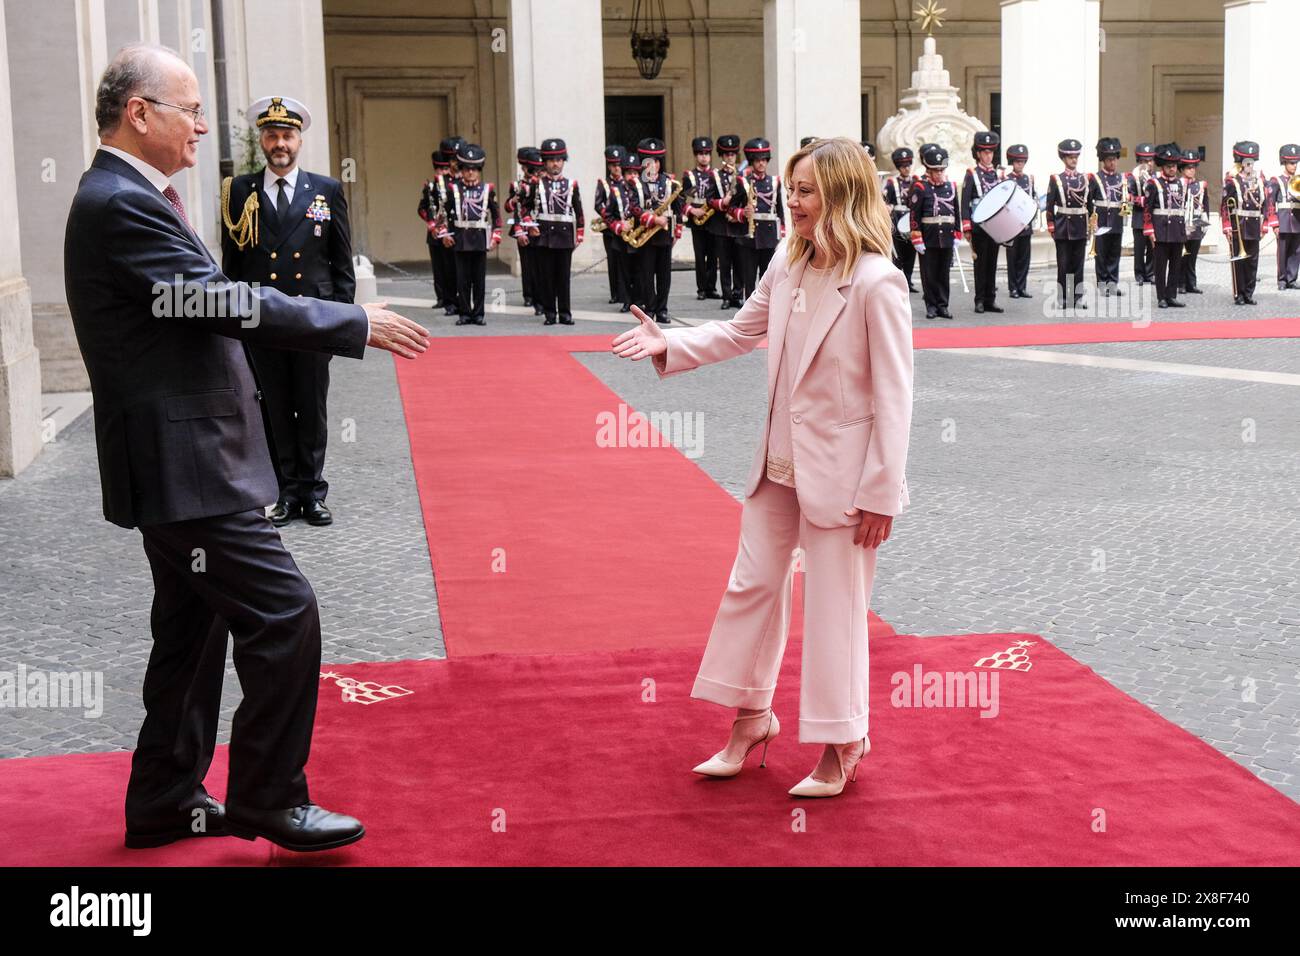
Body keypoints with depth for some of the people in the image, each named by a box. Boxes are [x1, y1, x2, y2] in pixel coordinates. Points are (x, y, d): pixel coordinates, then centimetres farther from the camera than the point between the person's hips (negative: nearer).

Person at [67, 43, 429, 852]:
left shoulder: (128, 197, 14)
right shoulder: (121, 204, -17)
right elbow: (225, 303, -22)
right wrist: (356, 325, -15)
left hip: (180, 459, 11)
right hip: (183, 464, -11)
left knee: (193, 631, 17)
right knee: (283, 613, -8)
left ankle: (165, 803, 28)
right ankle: (269, 799, 5)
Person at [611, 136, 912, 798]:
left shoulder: (877, 282, -19)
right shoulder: (789, 261, 1)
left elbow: (894, 394, -17)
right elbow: (742, 330, 14)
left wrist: (881, 491, -17)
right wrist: (668, 345, -1)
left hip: (840, 466, -7)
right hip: (781, 459, 7)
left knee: (834, 606, 4)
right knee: (753, 584, 15)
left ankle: (841, 744, 22)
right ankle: (751, 718, 32)